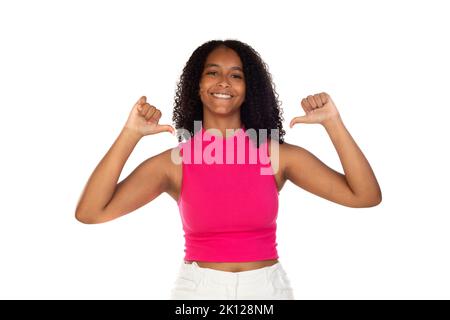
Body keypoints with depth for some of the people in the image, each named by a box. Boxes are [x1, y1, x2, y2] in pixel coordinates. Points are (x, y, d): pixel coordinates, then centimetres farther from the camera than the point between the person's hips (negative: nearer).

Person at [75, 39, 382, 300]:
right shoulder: (174, 161, -6)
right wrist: (131, 133, -19)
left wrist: (333, 122, -15)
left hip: (267, 287, 1)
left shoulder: (277, 154, -4)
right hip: (198, 288, 0)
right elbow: (90, 213, -15)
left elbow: (366, 196, -8)